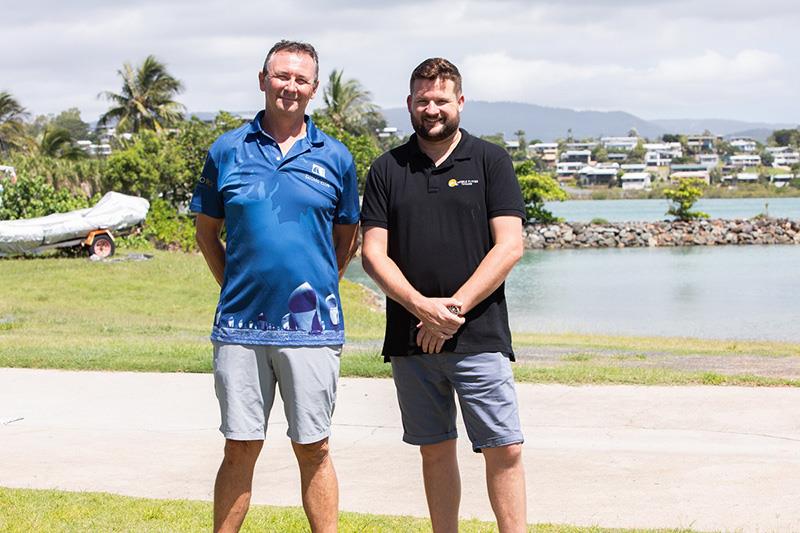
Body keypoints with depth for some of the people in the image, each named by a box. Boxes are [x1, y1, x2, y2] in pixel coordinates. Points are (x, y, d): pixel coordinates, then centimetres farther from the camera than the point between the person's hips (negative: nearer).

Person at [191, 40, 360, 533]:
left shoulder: (334, 158, 6)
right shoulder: (228, 151, 5)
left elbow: (347, 239, 16)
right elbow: (207, 232, 14)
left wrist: (318, 286, 8)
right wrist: (235, 286, 7)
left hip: (312, 326, 0)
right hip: (241, 326, 0)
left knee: (313, 449, 5)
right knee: (240, 448, 5)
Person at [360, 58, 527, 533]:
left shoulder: (490, 161, 4)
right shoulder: (387, 169, 10)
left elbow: (510, 246, -4)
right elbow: (373, 252, 4)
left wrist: (456, 308, -12)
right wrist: (420, 306, -12)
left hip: (479, 337, -2)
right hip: (410, 339, 2)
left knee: (505, 449, -5)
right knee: (435, 451, 9)